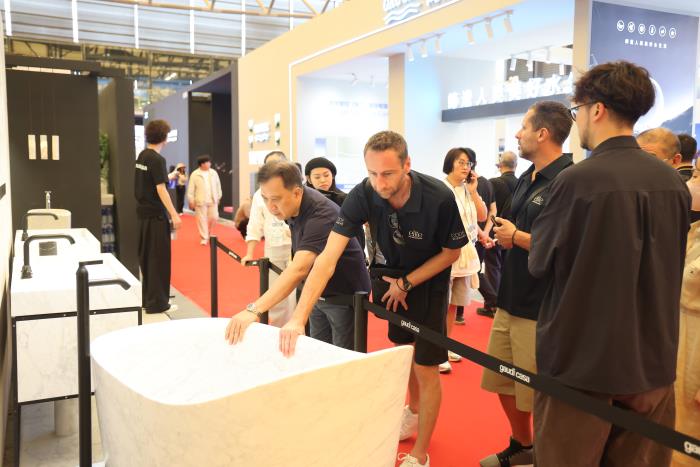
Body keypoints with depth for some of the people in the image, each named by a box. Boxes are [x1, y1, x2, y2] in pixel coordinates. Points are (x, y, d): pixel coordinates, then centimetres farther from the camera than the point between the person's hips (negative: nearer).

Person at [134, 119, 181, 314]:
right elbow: (161, 189, -20)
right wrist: (174, 215, -21)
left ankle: (147, 298, 24)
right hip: (156, 214, -9)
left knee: (146, 256, 15)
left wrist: (170, 175, 32)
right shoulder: (157, 159, -16)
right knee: (159, 258, -2)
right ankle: (157, 303, 3)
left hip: (143, 211, 9)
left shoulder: (141, 156, 10)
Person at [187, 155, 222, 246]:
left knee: (214, 218, 2)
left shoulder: (213, 173, 5)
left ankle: (210, 233, 28)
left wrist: (218, 197, 13)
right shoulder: (195, 174, -5)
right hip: (200, 201, -3)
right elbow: (191, 189, -3)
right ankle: (204, 238, 10)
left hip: (212, 200, 3)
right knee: (202, 220, 1)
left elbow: (218, 185, 13)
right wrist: (191, 201, -4)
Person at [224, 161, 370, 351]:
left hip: (345, 294, -8)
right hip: (318, 294, 8)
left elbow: (299, 269, -45)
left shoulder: (321, 214, -31)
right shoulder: (290, 207, -5)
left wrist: (254, 310, -53)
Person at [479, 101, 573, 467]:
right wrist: (502, 234, 0)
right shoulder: (526, 178, 12)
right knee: (503, 382, 20)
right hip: (511, 299, 9)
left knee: (539, 396, 5)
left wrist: (516, 237, -13)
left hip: (542, 308, -9)